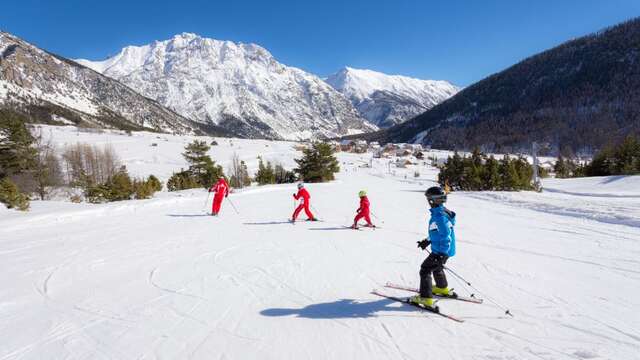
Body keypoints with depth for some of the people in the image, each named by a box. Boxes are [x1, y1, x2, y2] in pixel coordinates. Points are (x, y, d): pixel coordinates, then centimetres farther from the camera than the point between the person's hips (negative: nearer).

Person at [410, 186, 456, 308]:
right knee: (436, 267, 30)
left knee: (425, 270, -3)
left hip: (441, 251, -10)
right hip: (443, 249, 10)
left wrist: (441, 254, -29)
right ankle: (443, 288, 51)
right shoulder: (442, 211, 5)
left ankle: (426, 298, 0)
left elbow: (446, 236, -29)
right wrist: (428, 241, 20)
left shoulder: (439, 215, -27)